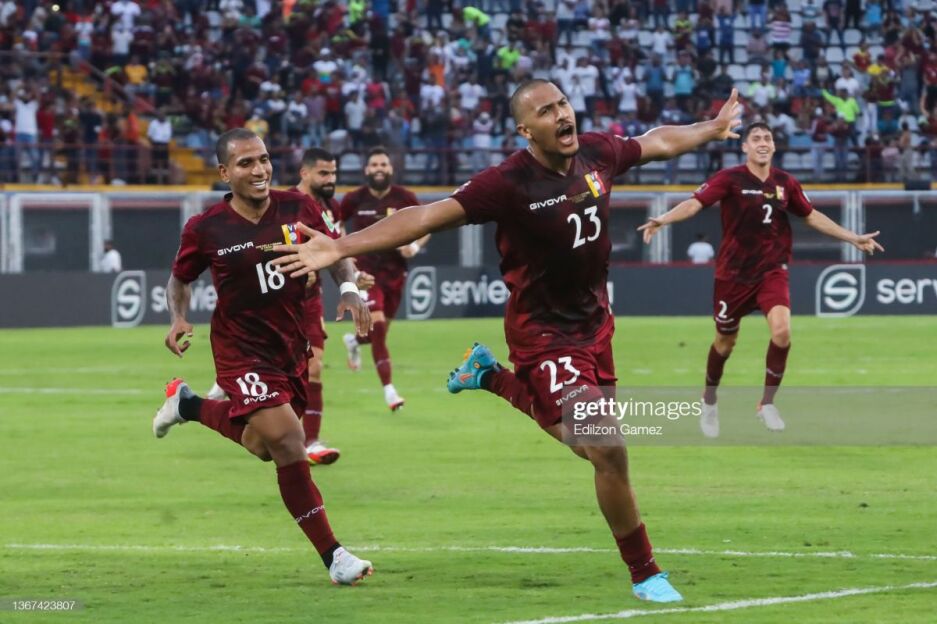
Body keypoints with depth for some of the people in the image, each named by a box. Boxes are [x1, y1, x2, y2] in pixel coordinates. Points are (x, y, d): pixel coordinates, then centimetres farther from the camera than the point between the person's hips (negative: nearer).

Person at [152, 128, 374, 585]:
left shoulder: (298, 209, -7)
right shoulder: (206, 230, -12)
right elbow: (180, 278, 6)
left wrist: (348, 289, -10)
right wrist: (179, 319, -11)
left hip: (291, 343, 5)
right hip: (241, 348, -5)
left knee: (264, 445, 17)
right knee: (285, 440, -20)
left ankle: (190, 405, 44)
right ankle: (332, 555, -13)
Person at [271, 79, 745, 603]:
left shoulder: (597, 153, -6)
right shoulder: (510, 182, -24)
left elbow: (656, 143, 15)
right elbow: (429, 217, -28)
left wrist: (713, 129, 30)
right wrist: (342, 248, -35)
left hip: (593, 320, 7)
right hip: (543, 334, -7)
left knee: (585, 438, 21)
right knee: (609, 451, -14)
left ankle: (490, 378, 41)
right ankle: (645, 575, 2)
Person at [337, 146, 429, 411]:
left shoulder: (405, 198, -3)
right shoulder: (355, 199, -5)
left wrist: (414, 246, -12)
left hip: (395, 271, 3)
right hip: (365, 270, -3)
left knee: (380, 331, 15)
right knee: (377, 327, -18)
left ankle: (354, 341, 53)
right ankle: (389, 390, -18)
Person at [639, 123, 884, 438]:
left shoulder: (786, 183, 2)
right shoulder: (730, 179, -11)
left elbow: (812, 216, 16)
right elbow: (695, 202, -22)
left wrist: (853, 238, 18)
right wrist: (663, 219, -41)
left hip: (772, 272, 2)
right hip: (733, 273, -2)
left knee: (782, 330, -20)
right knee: (725, 341, 10)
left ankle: (767, 403, -1)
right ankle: (709, 401, 38)